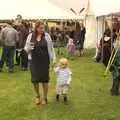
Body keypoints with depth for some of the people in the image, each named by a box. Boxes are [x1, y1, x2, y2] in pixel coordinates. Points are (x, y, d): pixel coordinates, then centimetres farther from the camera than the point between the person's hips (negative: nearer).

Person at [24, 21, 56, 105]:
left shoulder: (47, 36, -2)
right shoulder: (31, 36, 0)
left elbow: (51, 48, 3)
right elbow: (26, 48, 5)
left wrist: (53, 58, 1)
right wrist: (29, 48, -17)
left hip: (45, 61, -1)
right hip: (34, 61, 1)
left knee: (45, 79, 5)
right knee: (35, 79, 3)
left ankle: (45, 97, 24)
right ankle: (38, 96, 30)